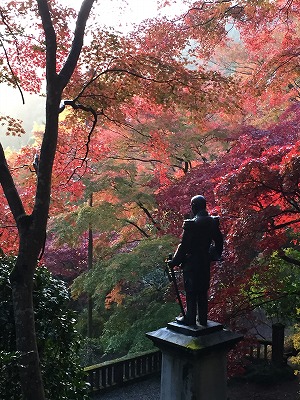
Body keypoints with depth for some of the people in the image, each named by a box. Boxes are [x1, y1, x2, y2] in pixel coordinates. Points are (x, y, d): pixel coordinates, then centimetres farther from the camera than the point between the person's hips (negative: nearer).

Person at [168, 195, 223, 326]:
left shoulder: (191, 224, -20)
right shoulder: (213, 222, 1)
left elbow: (184, 246, -17)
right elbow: (219, 241, 12)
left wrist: (174, 262, -8)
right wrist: (215, 255, 26)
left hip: (192, 262, -6)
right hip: (206, 262, 6)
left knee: (191, 292, 5)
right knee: (203, 291, 15)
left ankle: (190, 319, 14)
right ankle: (203, 319, 23)